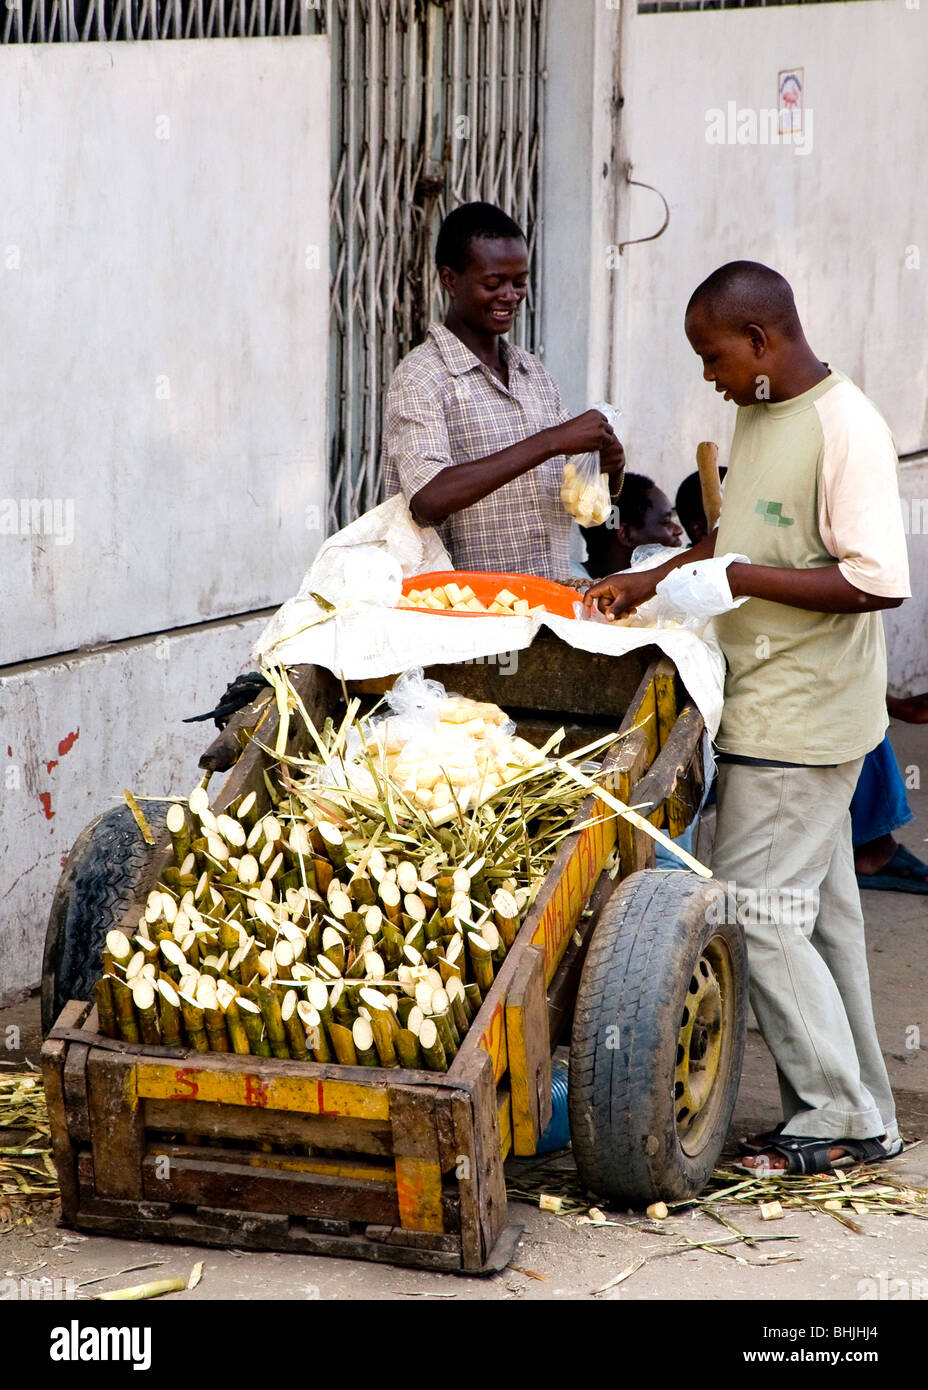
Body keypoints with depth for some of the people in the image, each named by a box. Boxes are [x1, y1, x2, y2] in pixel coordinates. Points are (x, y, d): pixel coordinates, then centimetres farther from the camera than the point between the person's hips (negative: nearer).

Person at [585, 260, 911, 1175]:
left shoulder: (846, 428, -19)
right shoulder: (757, 413, 11)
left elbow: (879, 581, -25)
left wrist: (743, 578, -22)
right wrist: (652, 580, 14)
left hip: (804, 715, -9)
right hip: (770, 710, 9)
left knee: (752, 905, -7)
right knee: (815, 910, 13)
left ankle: (839, 1115, 4)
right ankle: (859, 1115, 23)